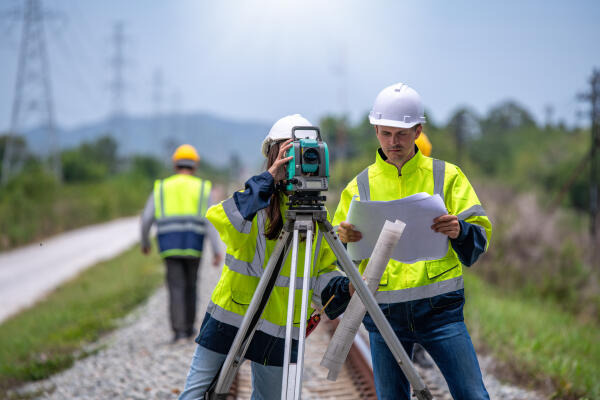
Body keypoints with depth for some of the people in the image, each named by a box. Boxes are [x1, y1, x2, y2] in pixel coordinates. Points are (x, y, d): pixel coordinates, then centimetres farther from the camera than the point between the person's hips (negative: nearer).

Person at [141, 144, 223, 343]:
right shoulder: (203, 188, 5)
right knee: (190, 285, 17)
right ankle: (189, 328, 25)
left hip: (170, 247, 0)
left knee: (177, 289, -1)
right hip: (194, 246, 0)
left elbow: (147, 218, 3)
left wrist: (144, 243, 20)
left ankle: (179, 331, -14)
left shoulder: (161, 187, 9)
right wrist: (217, 250, -10)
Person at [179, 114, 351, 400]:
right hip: (231, 314, -3)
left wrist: (344, 288, -10)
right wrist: (269, 178, -29)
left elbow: (321, 271, 10)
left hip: (280, 330, 3)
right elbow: (220, 217, -27)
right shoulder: (258, 199, -5)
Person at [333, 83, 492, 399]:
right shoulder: (359, 186, 10)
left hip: (439, 307, -1)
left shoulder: (447, 176, 7)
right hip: (384, 311, 2)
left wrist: (459, 231, -20)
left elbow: (480, 239, 2)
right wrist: (342, 238, -11)